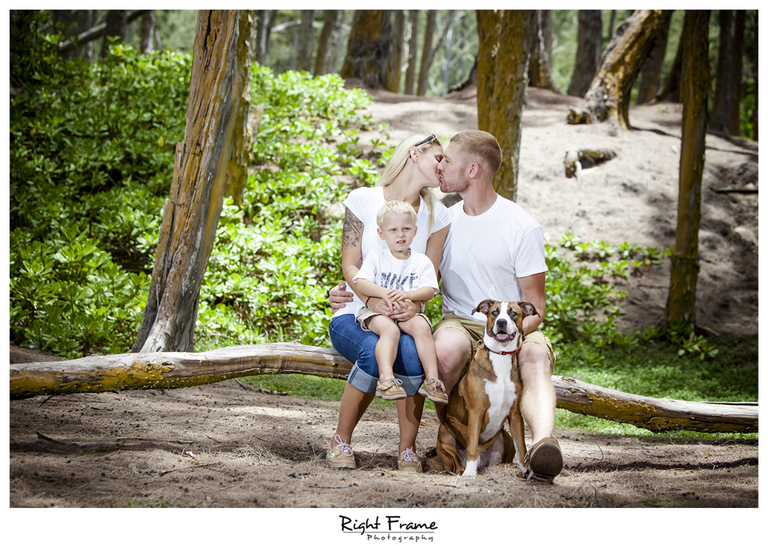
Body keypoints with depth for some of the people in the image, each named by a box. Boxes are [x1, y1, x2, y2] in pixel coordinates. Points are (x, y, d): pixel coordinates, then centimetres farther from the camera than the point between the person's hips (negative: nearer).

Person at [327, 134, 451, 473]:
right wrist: (376, 301, -26)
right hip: (353, 316, -2)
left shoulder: (437, 215, 9)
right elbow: (350, 266, -6)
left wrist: (414, 304, -22)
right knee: (373, 349, -37)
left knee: (410, 351, -34)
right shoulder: (363, 199, 0)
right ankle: (341, 442, -15)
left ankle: (407, 450, -18)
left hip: (404, 317, 2)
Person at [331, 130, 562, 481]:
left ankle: (543, 441, -64)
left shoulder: (523, 227, -2)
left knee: (537, 355, -39)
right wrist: (349, 292, 1)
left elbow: (536, 306, -1)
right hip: (459, 323, 2)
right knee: (448, 347, -37)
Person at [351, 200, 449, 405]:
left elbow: (429, 291, -1)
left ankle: (432, 379, -32)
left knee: (422, 326, -31)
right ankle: (386, 378, -52)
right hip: (377, 311, -2)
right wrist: (384, 293, -20)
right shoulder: (376, 257, 10)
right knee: (389, 329, -36)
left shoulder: (422, 261, 13)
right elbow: (359, 283, -3)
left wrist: (408, 295, -22)